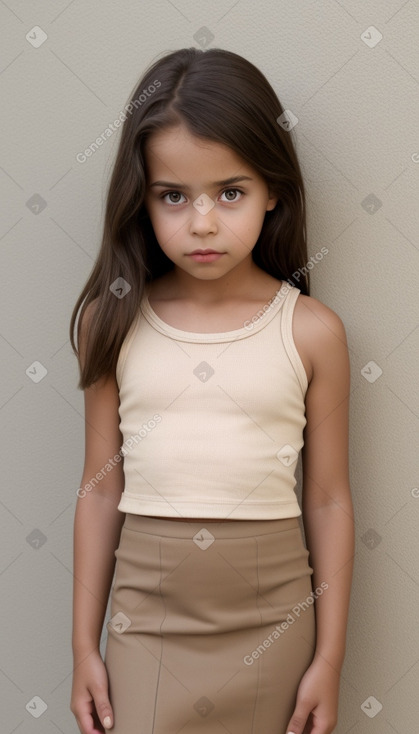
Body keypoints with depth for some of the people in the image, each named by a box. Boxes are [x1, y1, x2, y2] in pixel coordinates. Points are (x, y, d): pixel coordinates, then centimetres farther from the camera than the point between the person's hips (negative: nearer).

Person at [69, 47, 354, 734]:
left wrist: (330, 657, 1)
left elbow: (328, 499, -2)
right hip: (147, 619, 1)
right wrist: (85, 644, 5)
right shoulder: (113, 322, -4)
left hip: (272, 625, 0)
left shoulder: (312, 330, -7)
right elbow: (101, 488, 1)